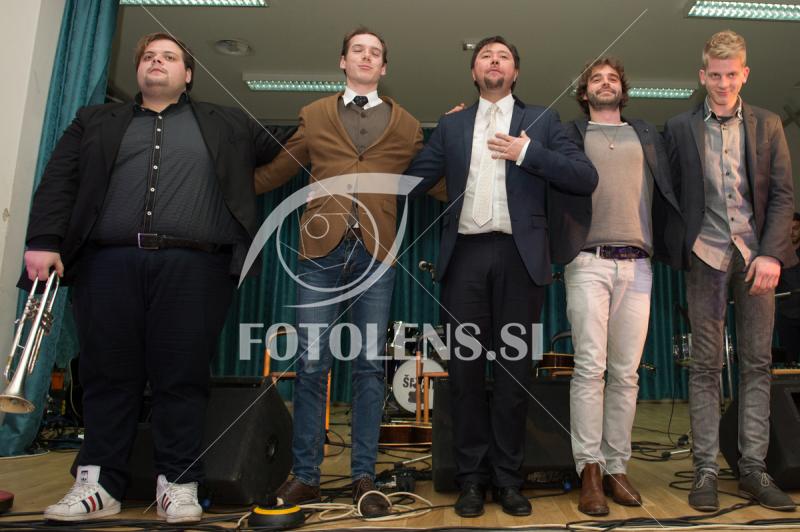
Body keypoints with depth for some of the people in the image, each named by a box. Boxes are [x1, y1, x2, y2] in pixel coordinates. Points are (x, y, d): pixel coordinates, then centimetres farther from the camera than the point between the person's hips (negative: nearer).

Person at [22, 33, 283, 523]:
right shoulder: (95, 122, 21)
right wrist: (44, 241, -2)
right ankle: (99, 484, 14)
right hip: (108, 262, 2)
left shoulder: (227, 125, 20)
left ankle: (178, 483, 7)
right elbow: (60, 182, 9)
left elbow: (283, 155, 25)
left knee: (182, 377, -2)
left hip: (193, 265, -1)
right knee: (109, 375, 4)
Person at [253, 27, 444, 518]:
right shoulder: (313, 116, 16)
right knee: (312, 363, 0)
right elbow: (273, 174, 20)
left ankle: (365, 478, 13)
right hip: (322, 248, 0)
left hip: (377, 252, 0)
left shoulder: (406, 126, 15)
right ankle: (305, 476, 13)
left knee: (370, 365, 3)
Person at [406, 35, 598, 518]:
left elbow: (586, 179, 1)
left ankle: (507, 476, 17)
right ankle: (472, 476, 16)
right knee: (466, 364, 4)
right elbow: (415, 180, 7)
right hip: (465, 254, 2)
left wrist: (528, 152, -6)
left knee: (515, 365, 3)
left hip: (518, 255, -1)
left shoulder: (541, 120, 11)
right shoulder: (451, 126, 16)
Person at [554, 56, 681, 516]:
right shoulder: (571, 135, 14)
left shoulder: (647, 135, 21)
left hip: (637, 265, 3)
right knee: (590, 367, -7)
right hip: (589, 262, -3)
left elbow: (667, 192, 15)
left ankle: (617, 467, 12)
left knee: (626, 372, 3)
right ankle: (590, 470, -1)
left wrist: (672, 246, 6)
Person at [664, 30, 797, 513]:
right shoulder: (680, 128, 7)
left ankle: (754, 467, 12)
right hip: (706, 256, -1)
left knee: (757, 362, 3)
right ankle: (706, 469, 6)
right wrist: (681, 250, -5)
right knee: (706, 365, 0)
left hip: (756, 254, 2)